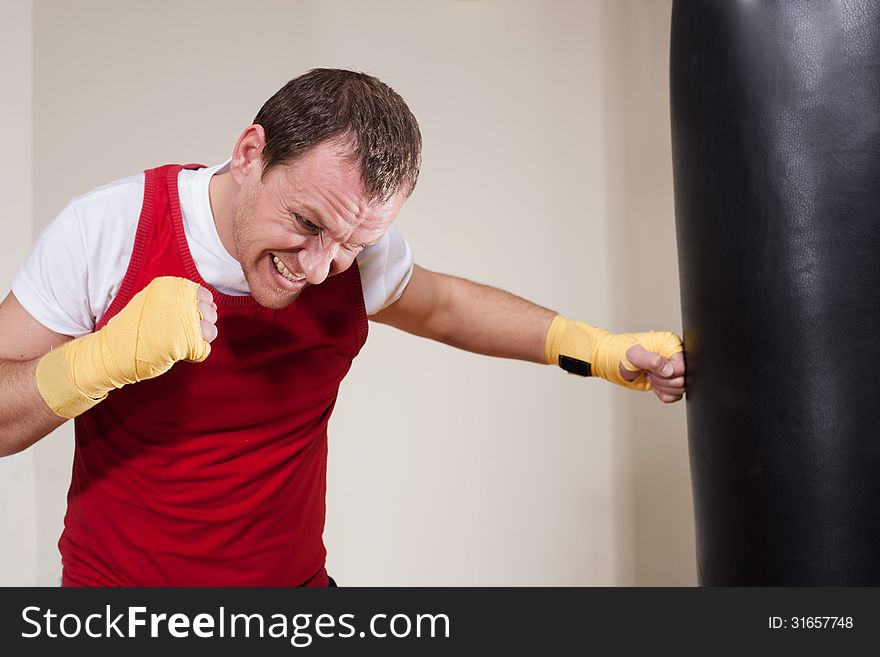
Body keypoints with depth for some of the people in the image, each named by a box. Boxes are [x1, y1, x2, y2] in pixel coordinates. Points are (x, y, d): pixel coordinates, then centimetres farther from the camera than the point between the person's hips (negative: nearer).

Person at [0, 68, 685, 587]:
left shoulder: (359, 248, -12)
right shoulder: (108, 229, -20)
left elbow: (441, 304, 9)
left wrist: (600, 350, -1)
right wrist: (105, 357, -33)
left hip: (295, 576, 3)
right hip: (115, 576, -2)